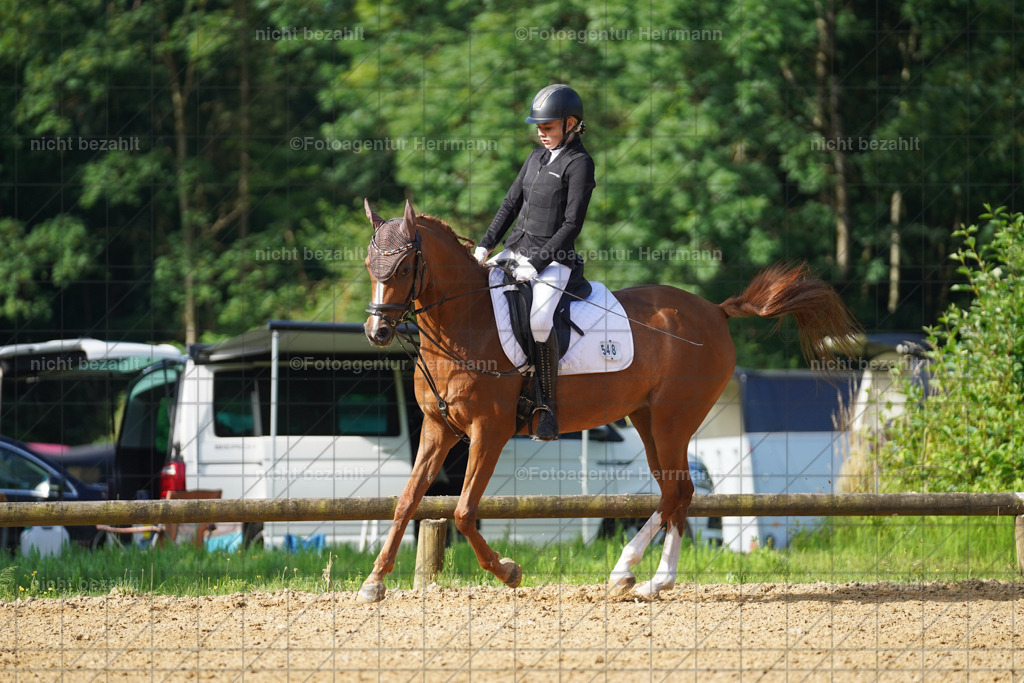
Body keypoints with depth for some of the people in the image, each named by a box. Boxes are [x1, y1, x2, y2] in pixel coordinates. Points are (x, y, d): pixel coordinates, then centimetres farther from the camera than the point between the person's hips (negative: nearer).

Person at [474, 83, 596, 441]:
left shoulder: (579, 163, -10)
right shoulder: (537, 156, 14)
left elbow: (571, 224, -14)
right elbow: (511, 203, 19)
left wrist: (536, 264, -19)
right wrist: (485, 245, 8)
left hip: (554, 260, -9)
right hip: (516, 250, 9)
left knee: (538, 320, -32)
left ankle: (547, 408, -24)